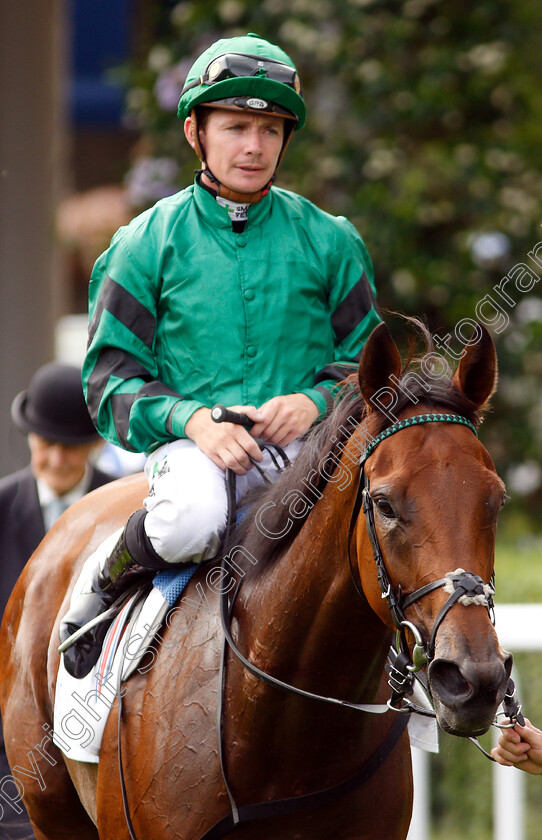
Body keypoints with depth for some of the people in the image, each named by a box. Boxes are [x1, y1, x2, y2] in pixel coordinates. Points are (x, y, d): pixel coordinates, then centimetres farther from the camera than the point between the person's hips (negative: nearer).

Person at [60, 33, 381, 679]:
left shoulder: (327, 241, 12)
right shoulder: (148, 243, 7)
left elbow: (366, 356, 15)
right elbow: (111, 377, 5)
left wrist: (316, 400, -8)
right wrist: (190, 418, -15)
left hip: (307, 440, 2)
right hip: (191, 443, -2)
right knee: (191, 518, -38)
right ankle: (108, 583, -5)